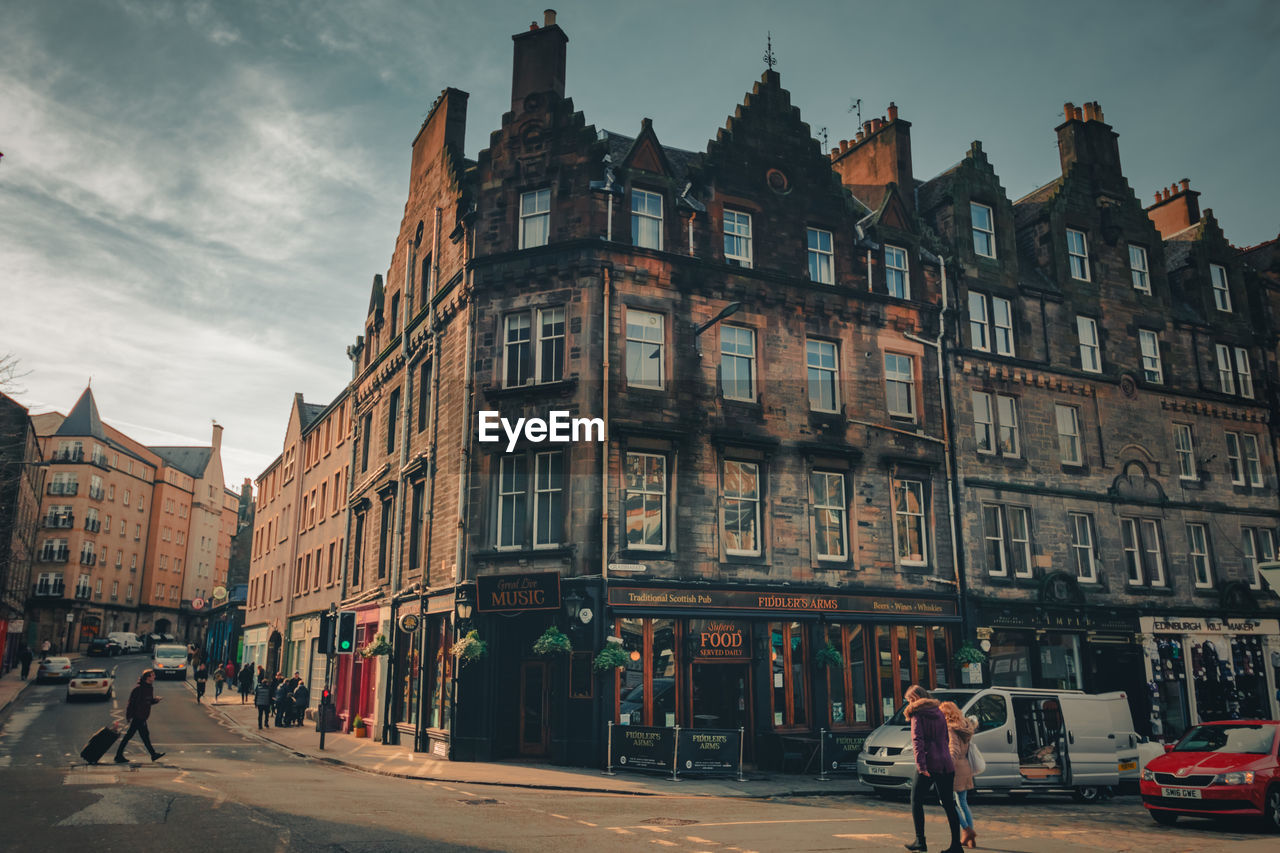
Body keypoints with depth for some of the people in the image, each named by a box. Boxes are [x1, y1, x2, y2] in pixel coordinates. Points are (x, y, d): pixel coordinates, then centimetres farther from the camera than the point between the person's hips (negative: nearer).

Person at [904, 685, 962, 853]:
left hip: (929, 764, -6)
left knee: (916, 801, 6)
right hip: (946, 764, 6)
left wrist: (920, 765, -21)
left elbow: (917, 740, -15)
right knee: (949, 804, 9)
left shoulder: (917, 715, -4)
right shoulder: (939, 713, 16)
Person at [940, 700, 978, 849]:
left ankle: (967, 830, -4)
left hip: (956, 768, -9)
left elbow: (954, 750, -24)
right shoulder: (965, 728, 11)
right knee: (962, 803, 16)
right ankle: (970, 838, 16)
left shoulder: (951, 729, -15)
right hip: (967, 767, 9)